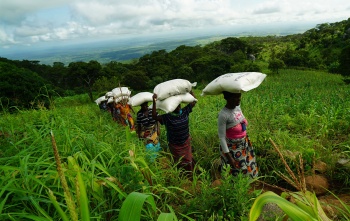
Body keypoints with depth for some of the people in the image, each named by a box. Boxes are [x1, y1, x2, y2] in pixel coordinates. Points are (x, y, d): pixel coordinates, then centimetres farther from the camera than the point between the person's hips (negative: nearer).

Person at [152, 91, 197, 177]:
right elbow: (154, 116, -31)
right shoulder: (167, 117, -19)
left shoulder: (185, 112, -8)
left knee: (188, 161, 17)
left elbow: (194, 101, 0)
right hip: (174, 145, -3)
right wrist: (154, 102, -39)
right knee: (180, 163, 13)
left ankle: (189, 178, 38)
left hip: (186, 142, 3)